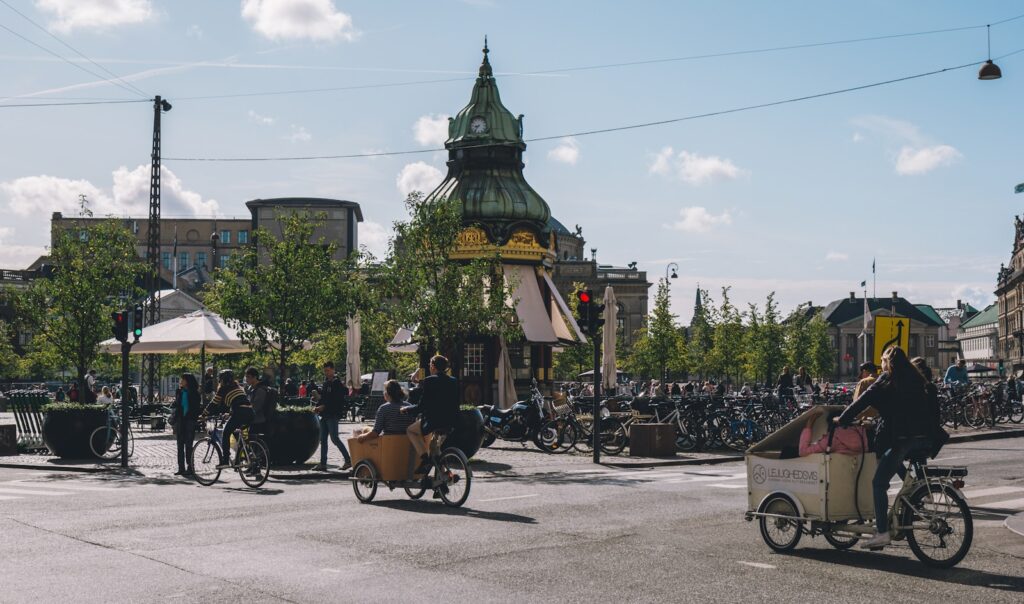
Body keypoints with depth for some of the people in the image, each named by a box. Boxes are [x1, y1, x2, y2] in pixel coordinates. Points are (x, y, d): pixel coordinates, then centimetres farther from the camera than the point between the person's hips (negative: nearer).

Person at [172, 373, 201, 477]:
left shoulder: (194, 393, -3)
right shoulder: (179, 392, 11)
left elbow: (198, 407, -4)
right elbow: (175, 405, 15)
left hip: (190, 421, -5)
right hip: (180, 420, 5)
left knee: (188, 445, -5)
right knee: (180, 445, 6)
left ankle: (190, 468, 0)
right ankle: (181, 468, 11)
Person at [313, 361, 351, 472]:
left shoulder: (337, 383, -9)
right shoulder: (326, 382, 16)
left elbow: (338, 401, -16)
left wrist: (324, 407, -17)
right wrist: (318, 407, 7)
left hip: (333, 416, -8)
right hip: (324, 415, 8)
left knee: (334, 438, -9)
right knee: (323, 440, 7)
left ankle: (348, 460, 1)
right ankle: (323, 464, 10)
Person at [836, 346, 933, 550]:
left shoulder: (886, 380, 0)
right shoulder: (915, 379, 18)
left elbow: (863, 401, -2)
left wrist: (842, 419, 7)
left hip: (902, 438, -7)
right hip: (924, 438, 7)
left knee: (879, 483, -5)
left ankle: (882, 532, -14)